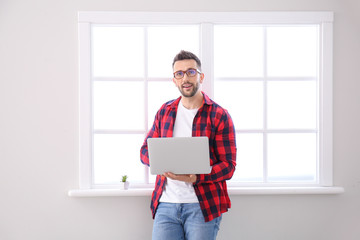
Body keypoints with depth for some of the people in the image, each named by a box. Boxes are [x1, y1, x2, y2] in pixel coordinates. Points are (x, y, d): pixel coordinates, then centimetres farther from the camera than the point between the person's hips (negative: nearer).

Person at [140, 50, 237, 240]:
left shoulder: (219, 116, -2)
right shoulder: (165, 111, 12)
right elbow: (145, 151, 15)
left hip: (202, 206, -3)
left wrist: (195, 177, -21)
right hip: (165, 204, 3)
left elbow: (228, 165, -5)